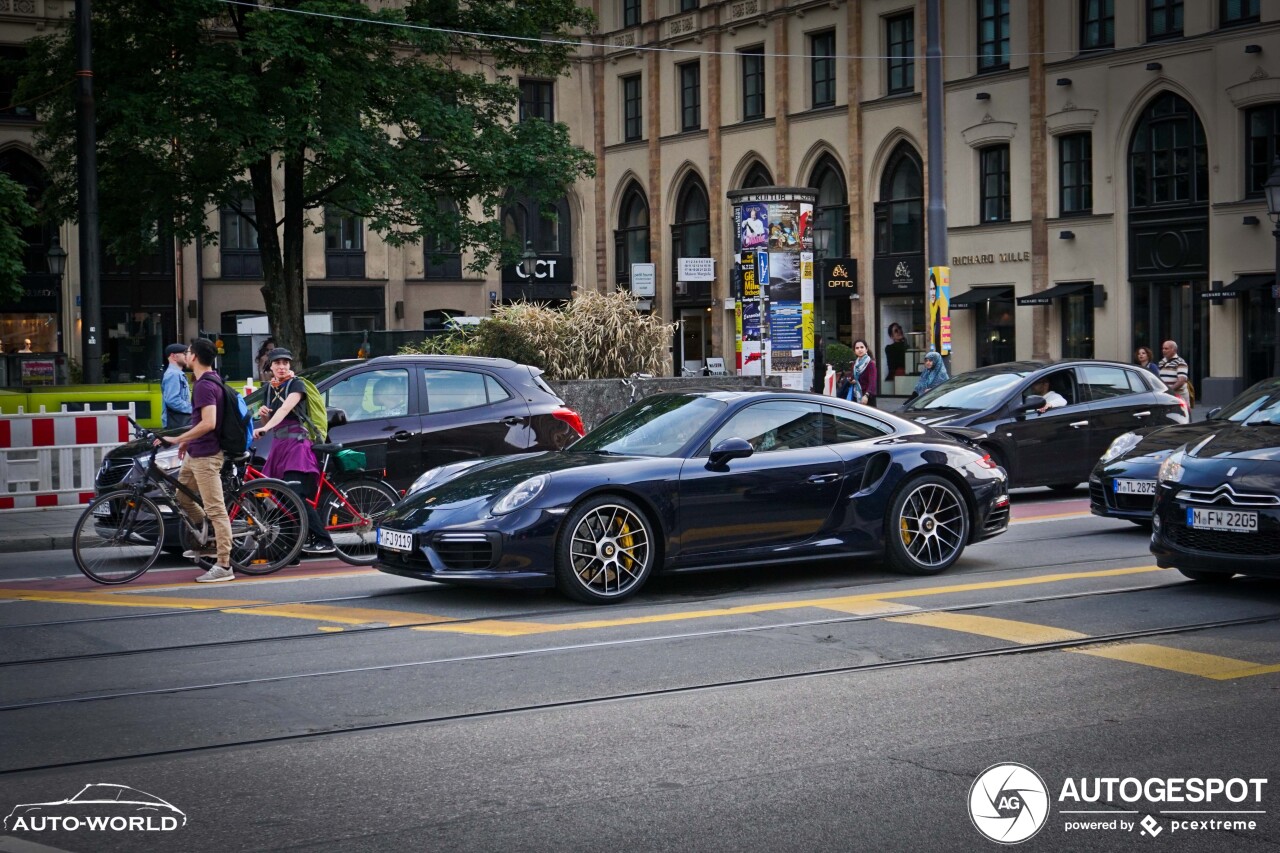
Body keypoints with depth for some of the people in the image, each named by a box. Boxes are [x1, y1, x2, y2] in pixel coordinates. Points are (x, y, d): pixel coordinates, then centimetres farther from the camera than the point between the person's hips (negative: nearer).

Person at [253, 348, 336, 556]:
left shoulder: (296, 384, -5)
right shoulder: (269, 388, 15)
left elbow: (285, 409, -23)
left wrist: (265, 428, -37)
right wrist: (262, 414, 0)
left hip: (296, 443, -7)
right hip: (278, 445, 7)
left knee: (297, 496, -19)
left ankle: (323, 540, -17)